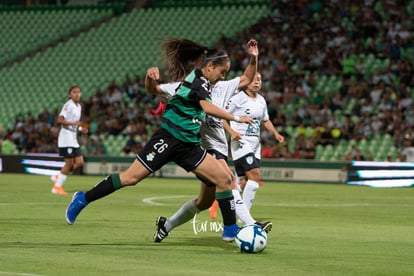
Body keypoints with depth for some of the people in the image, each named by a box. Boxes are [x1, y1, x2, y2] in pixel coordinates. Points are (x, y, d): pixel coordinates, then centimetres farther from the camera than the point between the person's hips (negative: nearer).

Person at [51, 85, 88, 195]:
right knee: (69, 163, -7)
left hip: (73, 138, 9)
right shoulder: (68, 105, -11)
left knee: (79, 162, 2)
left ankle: (58, 177, 15)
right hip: (66, 136, -9)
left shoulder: (79, 106, 16)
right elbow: (59, 120, -20)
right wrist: (73, 123, -30)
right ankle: (57, 186, 4)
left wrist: (81, 129, 10)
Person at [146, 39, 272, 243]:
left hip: (219, 148, 7)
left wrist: (253, 58, 12)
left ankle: (166, 225, 28)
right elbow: (153, 89, 2)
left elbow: (246, 79, 27)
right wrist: (150, 76, -19)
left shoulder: (222, 87, 17)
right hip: (203, 146, -7)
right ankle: (249, 225, -35)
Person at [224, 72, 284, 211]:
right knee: (255, 175, -18)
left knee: (244, 181, 6)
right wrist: (232, 132, -22)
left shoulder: (261, 100, 13)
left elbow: (265, 120, 27)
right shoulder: (238, 98, -9)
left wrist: (275, 133, 11)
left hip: (255, 143, 8)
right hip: (241, 143, -7)